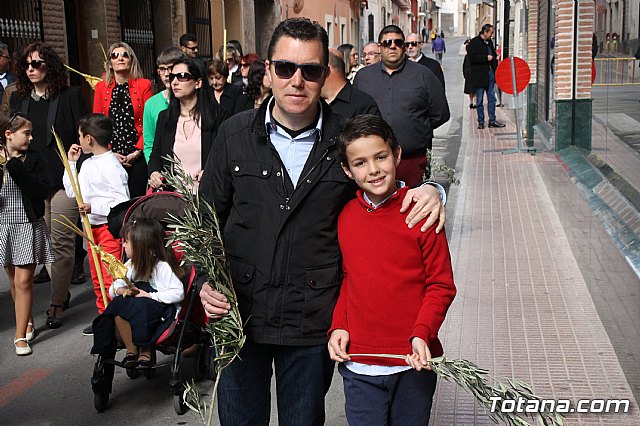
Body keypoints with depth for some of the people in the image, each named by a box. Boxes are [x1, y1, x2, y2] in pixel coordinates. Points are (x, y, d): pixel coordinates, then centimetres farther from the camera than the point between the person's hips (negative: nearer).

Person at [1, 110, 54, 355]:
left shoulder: (35, 158, -4)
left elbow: (43, 190, -17)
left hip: (29, 225, -3)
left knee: (23, 281, -6)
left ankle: (20, 336, 1)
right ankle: (27, 322, 34)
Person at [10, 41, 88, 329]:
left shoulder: (70, 97, -2)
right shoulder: (18, 99, 12)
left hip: (64, 178, -5)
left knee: (61, 242, -4)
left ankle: (57, 303, 2)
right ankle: (62, 292, 22)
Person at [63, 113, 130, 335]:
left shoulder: (111, 166, -17)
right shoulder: (87, 164, 11)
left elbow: (122, 201, -20)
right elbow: (72, 192, 20)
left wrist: (93, 207, -23)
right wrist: (71, 162, 15)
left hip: (109, 227, -10)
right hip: (92, 227, 10)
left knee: (109, 278, -8)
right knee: (97, 277, 18)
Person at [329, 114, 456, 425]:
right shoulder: (345, 217, 2)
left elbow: (441, 285, -4)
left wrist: (422, 334, -16)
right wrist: (338, 326, 1)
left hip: (414, 364, -2)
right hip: (359, 365, 2)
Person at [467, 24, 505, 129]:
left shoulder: (489, 42, 14)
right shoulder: (474, 42, -9)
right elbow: (472, 57, -19)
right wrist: (486, 57, -18)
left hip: (490, 73, 7)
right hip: (479, 75, -7)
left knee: (491, 98, 9)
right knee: (479, 100, 2)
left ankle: (492, 121, 15)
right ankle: (481, 122, 10)